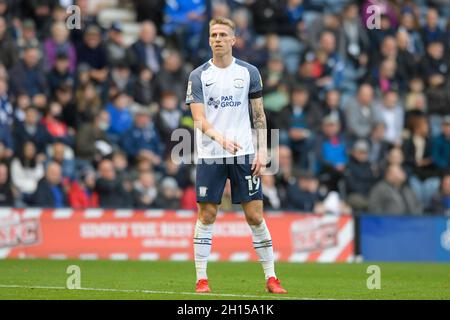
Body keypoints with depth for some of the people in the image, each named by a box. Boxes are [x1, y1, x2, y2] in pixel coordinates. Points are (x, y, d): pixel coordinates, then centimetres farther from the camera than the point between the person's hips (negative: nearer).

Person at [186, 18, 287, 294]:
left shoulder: (249, 72, 5)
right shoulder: (199, 76, 0)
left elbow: (259, 115, 9)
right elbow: (199, 119, -8)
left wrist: (263, 150, -1)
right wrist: (221, 139, -25)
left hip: (244, 155, 1)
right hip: (210, 156, -1)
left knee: (255, 216, -1)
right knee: (207, 216, 0)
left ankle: (271, 278, 6)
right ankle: (202, 279, 7)